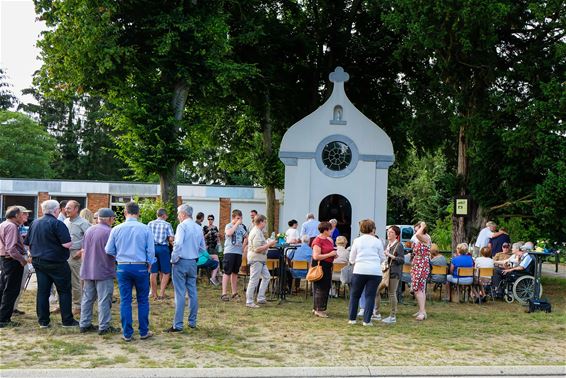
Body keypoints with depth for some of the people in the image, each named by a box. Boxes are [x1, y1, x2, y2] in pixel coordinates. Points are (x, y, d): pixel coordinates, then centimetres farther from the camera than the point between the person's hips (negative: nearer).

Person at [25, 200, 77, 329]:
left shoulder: (35, 223, 7)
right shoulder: (57, 224, -15)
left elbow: (27, 242, 14)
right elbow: (67, 244, -22)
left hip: (38, 262, 6)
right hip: (56, 263, -6)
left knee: (42, 291, 9)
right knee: (64, 291, 4)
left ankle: (43, 321, 11)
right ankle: (67, 320, 6)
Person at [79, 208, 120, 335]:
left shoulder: (89, 230, 9)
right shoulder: (109, 232, -15)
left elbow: (84, 250, 16)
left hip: (87, 271, 7)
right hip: (104, 271, -7)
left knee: (87, 298, 13)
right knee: (104, 300, -1)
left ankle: (84, 324, 18)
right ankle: (104, 327, 2)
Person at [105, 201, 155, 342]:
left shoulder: (116, 229, -2)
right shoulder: (145, 229, -5)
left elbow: (109, 250, 5)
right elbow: (151, 251, -2)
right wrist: (149, 264, 13)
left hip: (123, 267, 1)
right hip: (141, 267, -1)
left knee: (125, 301, 7)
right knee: (143, 300, 11)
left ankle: (127, 334, 10)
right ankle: (144, 332, 16)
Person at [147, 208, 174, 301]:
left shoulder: (150, 224, 7)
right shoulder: (167, 224, -2)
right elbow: (171, 239, -9)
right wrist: (170, 241, 11)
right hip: (163, 248, -3)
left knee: (153, 272, 8)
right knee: (165, 272, 7)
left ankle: (154, 295, 13)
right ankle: (161, 293, -4)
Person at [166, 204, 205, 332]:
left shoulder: (182, 226, -12)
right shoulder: (198, 228, 8)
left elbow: (178, 244, -23)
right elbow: (203, 247, 14)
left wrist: (174, 258, -12)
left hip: (181, 262, -6)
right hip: (193, 263, 6)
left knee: (180, 294, -5)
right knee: (192, 292, 12)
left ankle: (178, 325, -4)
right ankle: (192, 322, 20)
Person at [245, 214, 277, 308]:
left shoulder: (257, 231, 15)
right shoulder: (257, 233, -19)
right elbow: (257, 249, -24)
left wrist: (268, 244, 14)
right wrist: (269, 244, -18)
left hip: (260, 260, 11)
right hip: (256, 259, -11)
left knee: (266, 277, 15)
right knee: (254, 280, -5)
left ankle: (260, 298, 18)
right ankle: (249, 302, 1)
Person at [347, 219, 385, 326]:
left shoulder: (357, 241, 5)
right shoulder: (377, 242, 5)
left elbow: (352, 259, 9)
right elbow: (382, 258, 12)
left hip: (360, 270, 0)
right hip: (375, 271, 0)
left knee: (355, 295, 12)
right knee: (370, 296, 5)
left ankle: (352, 319, 13)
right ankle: (367, 320, 3)